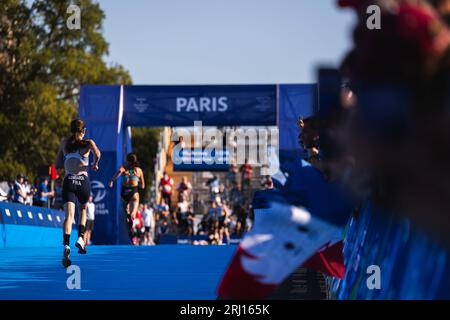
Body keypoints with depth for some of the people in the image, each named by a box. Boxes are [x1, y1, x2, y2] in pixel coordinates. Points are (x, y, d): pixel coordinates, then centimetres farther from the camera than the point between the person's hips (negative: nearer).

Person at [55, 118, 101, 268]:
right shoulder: (88, 143, 8)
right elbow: (97, 153, -15)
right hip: (83, 181, -1)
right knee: (83, 210, 26)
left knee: (69, 215, -12)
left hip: (68, 181, 1)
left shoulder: (64, 143, 16)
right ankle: (80, 238, 8)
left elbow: (57, 165, 20)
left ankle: (66, 246, -34)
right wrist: (95, 164, 4)